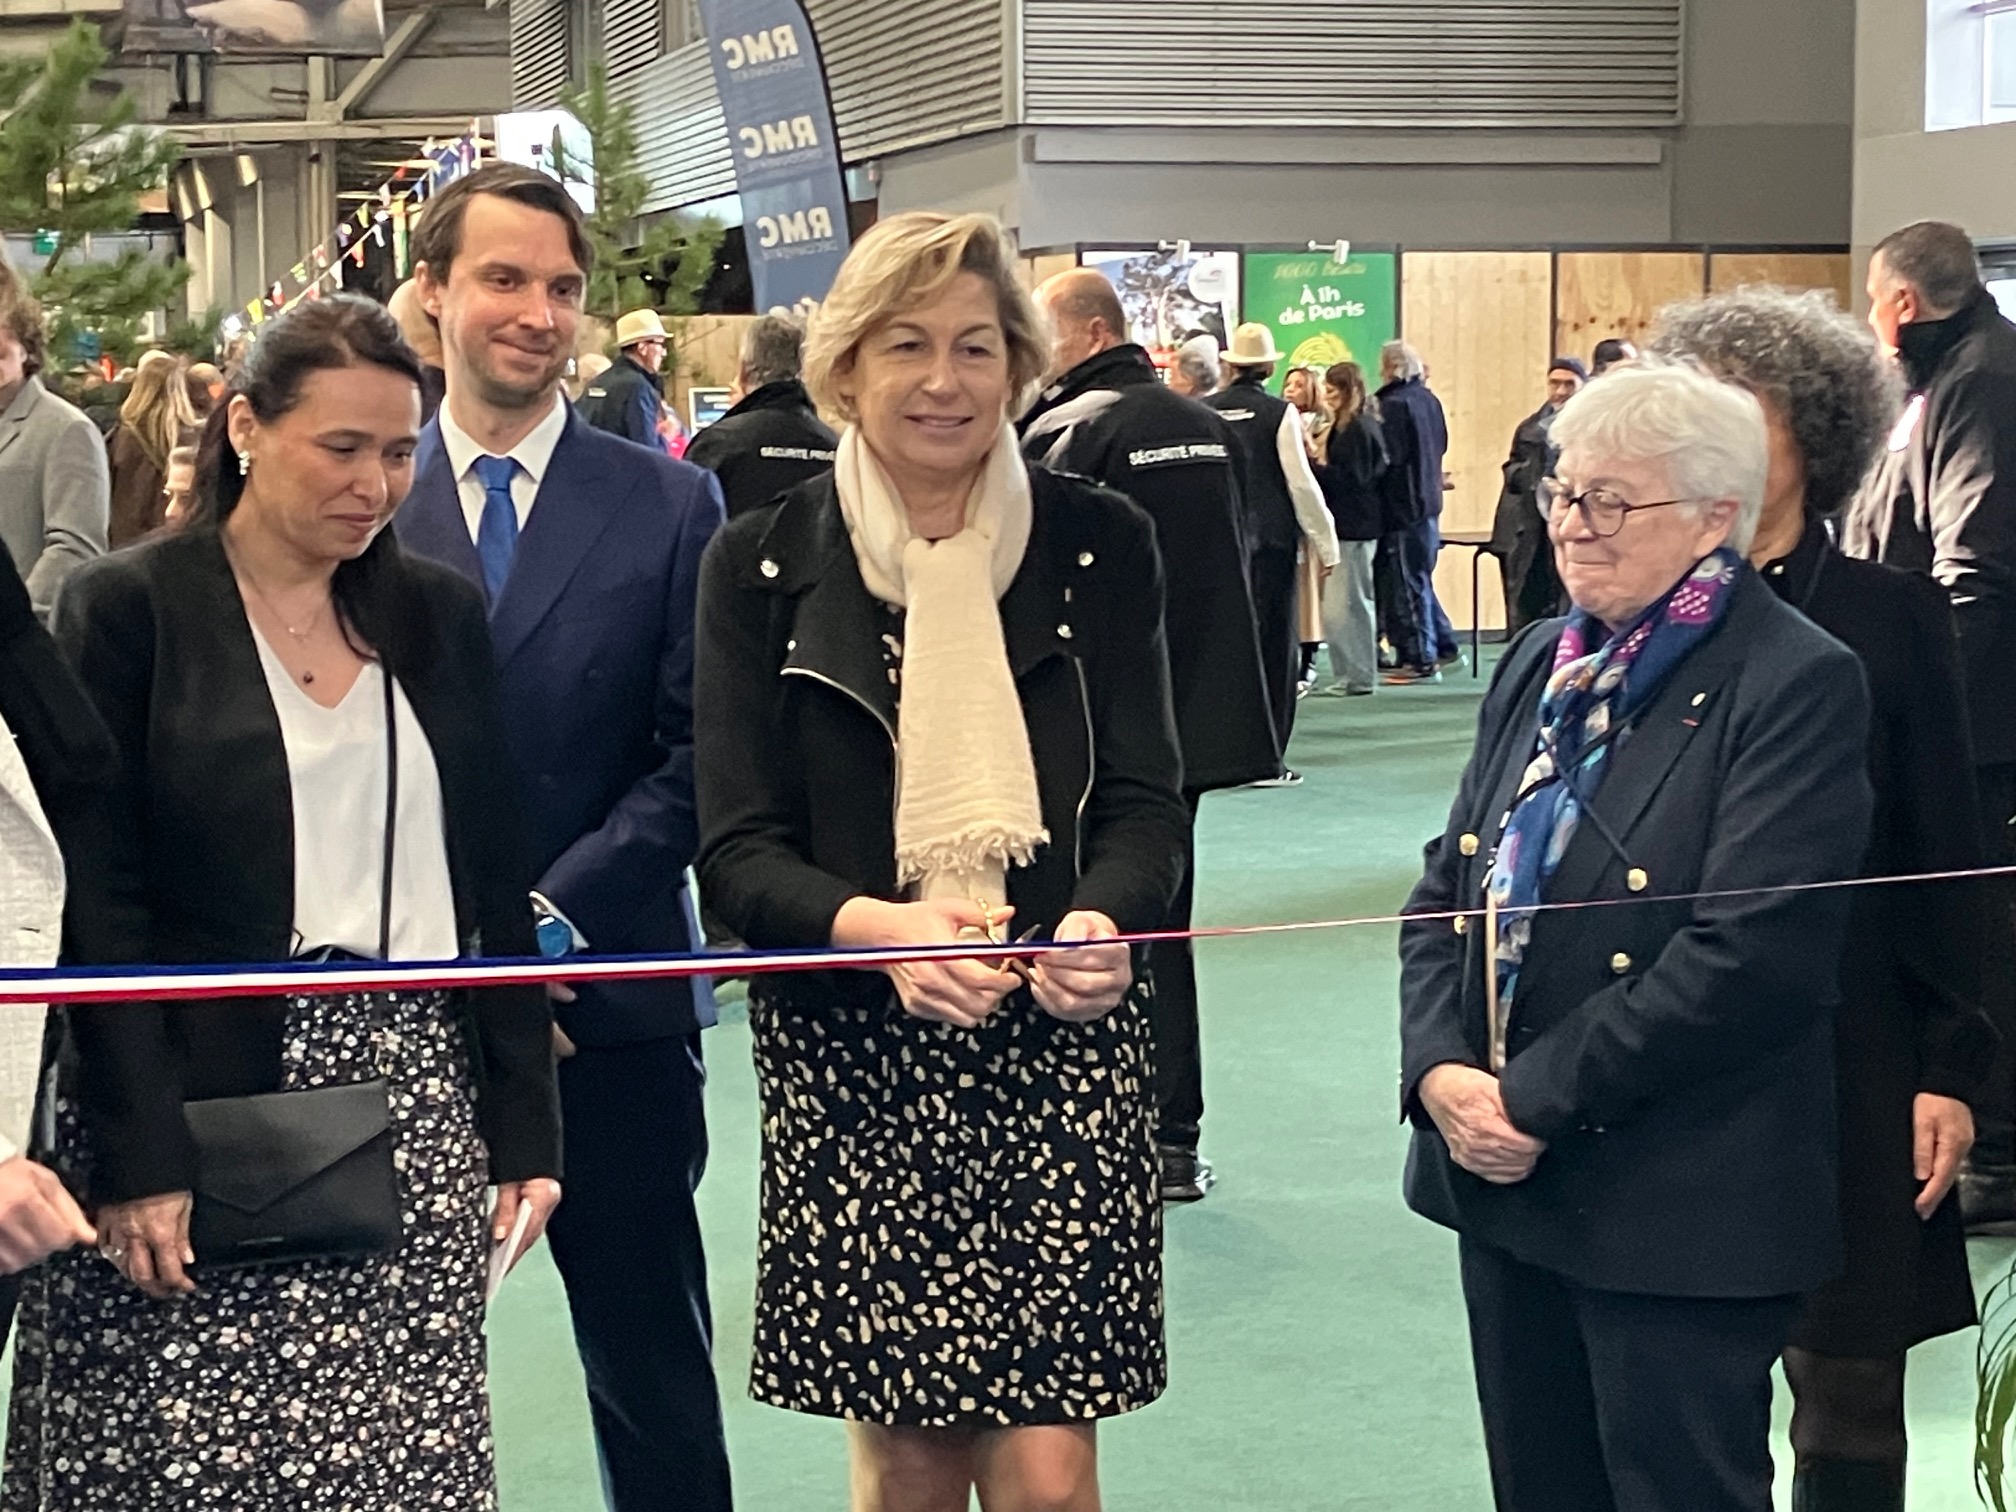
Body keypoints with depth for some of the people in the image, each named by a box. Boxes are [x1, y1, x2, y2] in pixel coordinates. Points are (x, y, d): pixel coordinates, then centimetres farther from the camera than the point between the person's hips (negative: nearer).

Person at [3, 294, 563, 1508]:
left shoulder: (439, 614, 9)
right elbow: (97, 904, -7)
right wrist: (135, 1156, -13)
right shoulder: (128, 610, -3)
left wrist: (524, 1124, 6)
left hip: (415, 1101, 3)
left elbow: (494, 882, 10)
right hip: (204, 1112, -3)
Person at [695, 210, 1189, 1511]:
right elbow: (738, 853, -3)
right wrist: (875, 927, -24)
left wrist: (1103, 925, -23)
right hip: (851, 1063, 0)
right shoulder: (761, 565, 2)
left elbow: (1147, 804, 0)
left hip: (1060, 1049, 0)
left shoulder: (1099, 546, 3)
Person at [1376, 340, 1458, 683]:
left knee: (1409, 583, -2)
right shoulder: (1428, 399, 8)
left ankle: (1421, 660, 2)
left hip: (1403, 504, -8)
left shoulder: (1393, 404, -17)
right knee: (1419, 578, 19)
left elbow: (1389, 456, -21)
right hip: (1429, 500, 8)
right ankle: (1444, 645, 23)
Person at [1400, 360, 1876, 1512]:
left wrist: (1538, 1099, -18)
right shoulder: (1544, 662, 12)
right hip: (1505, 1179, 7)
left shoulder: (1796, 685, -13)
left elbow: (1752, 956, -21)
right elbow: (1449, 885, 10)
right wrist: (1441, 1070, -7)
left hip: (1679, 1209, -7)